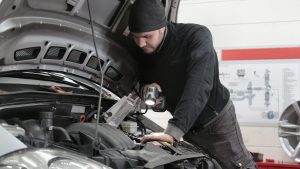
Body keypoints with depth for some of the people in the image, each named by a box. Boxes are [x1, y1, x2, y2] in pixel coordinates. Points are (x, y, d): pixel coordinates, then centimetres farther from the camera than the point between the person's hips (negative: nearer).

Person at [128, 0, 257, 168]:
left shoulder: (197, 36, -29)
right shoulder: (141, 51, -10)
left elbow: (199, 86, -42)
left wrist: (173, 131, -51)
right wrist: (147, 87, -15)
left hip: (216, 119, -5)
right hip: (187, 126, 6)